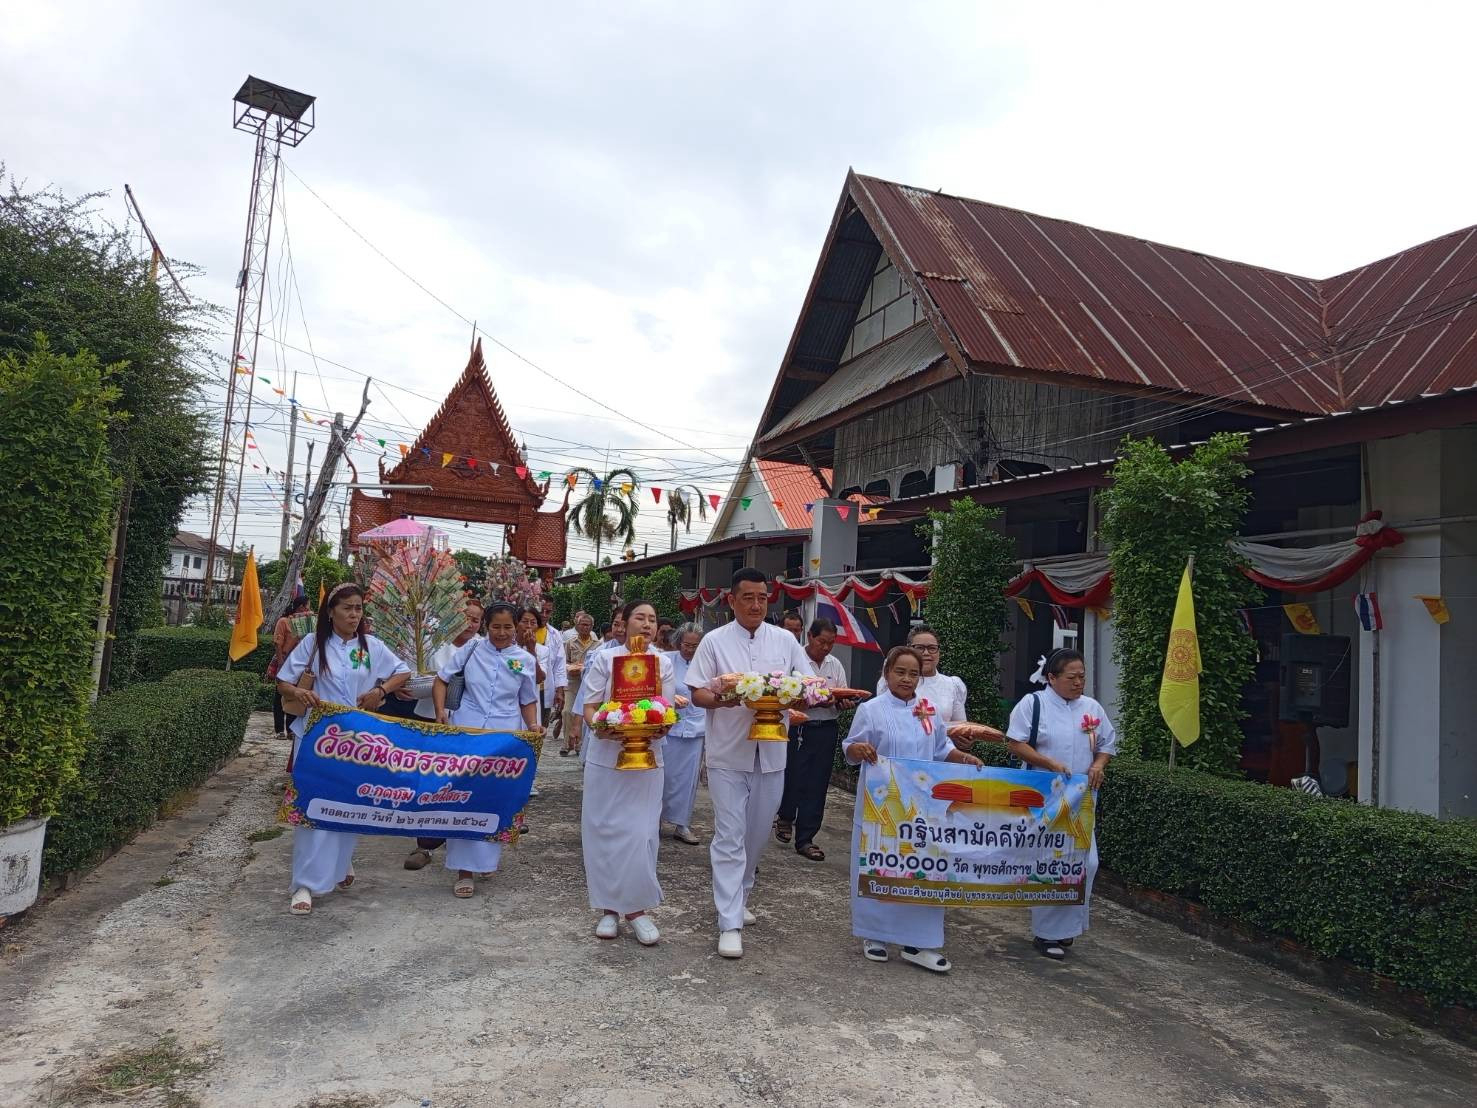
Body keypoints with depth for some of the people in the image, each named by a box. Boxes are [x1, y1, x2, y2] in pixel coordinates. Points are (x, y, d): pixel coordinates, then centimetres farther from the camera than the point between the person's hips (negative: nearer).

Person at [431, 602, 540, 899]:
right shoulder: (471, 649, 1)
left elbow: (528, 701, 11)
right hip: (466, 730, -1)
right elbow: (441, 680, 7)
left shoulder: (526, 660, 3)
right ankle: (464, 869, 5)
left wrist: (533, 725, -6)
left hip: (506, 735, 1)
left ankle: (488, 858, 26)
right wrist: (441, 709, -8)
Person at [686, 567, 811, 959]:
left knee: (757, 837, 15)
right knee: (730, 838, -3)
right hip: (728, 754, -3)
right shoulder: (714, 641, -2)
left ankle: (737, 898, 35)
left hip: (770, 754, 3)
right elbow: (696, 693, -2)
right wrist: (719, 699, -24)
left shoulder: (785, 640, 5)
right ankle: (730, 924, 1)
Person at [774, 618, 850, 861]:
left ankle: (805, 839, 14)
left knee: (817, 786, 5)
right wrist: (817, 701, -23)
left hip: (826, 729, 5)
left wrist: (845, 701, -10)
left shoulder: (835, 664, 10)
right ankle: (785, 816, 34)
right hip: (798, 728, -5)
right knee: (793, 778, 3)